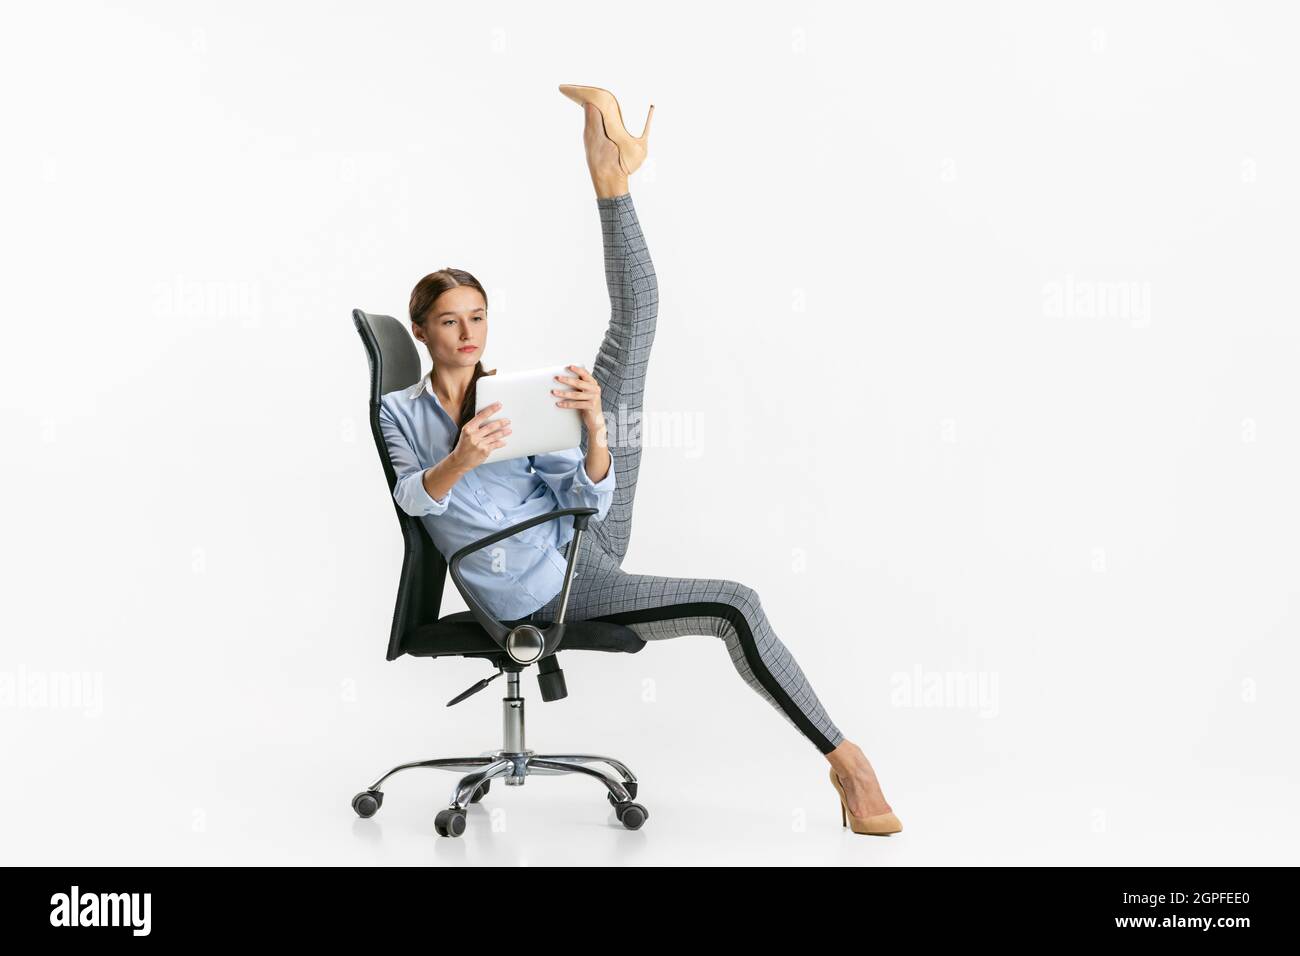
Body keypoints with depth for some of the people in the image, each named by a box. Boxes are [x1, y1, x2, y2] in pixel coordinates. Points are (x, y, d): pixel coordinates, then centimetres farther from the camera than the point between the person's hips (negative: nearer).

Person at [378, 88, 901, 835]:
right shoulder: (400, 411, 5)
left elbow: (587, 495, -3)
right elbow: (415, 498, -13)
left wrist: (595, 428, -23)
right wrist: (460, 461, -33)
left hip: (585, 535, 4)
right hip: (543, 594, -4)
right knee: (735, 605, -21)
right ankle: (842, 756, -12)